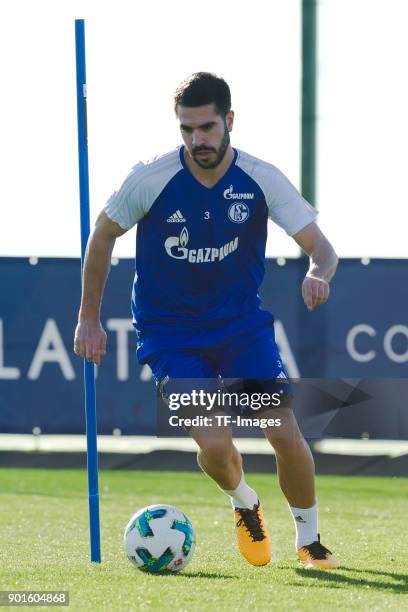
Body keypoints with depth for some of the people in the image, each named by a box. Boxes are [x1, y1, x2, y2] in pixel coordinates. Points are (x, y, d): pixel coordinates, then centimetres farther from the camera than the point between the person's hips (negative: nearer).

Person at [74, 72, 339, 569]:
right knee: (214, 444, -19)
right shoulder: (149, 179, -15)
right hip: (170, 334, -1)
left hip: (242, 323, 1)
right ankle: (246, 507, 16)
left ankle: (310, 542, 11)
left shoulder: (262, 181, -12)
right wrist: (88, 318, 3)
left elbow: (322, 249, -12)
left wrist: (317, 274, -37)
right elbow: (103, 235, 1)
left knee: (285, 432, -13)